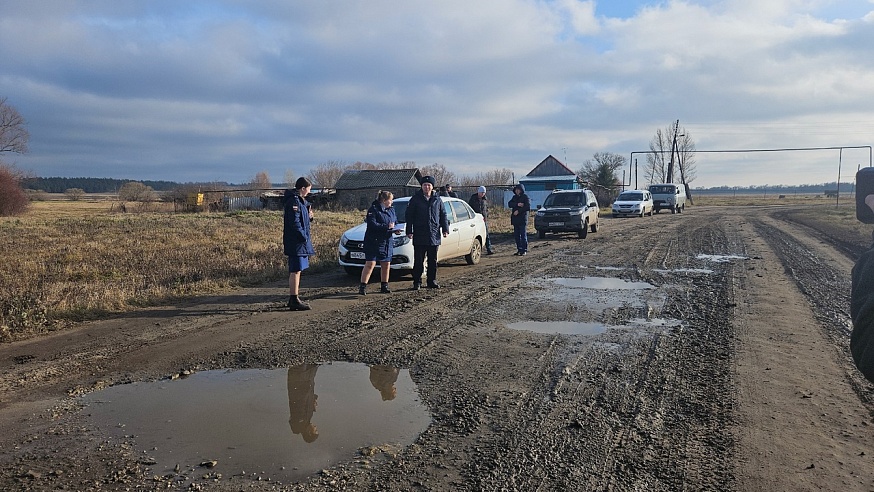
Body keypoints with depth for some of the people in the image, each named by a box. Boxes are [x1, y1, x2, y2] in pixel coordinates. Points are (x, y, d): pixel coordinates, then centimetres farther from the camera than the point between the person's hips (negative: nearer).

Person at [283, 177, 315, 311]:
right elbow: (294, 223, -22)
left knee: (295, 271, 14)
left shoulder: (300, 201, 17)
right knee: (296, 271, -9)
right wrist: (304, 237, -17)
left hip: (300, 241, 11)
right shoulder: (294, 201, -15)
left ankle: (293, 298, 22)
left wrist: (308, 215, 4)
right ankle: (294, 301, -7)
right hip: (296, 242, -11)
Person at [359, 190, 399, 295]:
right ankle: (362, 287, -6)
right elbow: (372, 224, -20)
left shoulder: (391, 210, 13)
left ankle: (384, 287, 20)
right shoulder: (373, 210, -9)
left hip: (387, 242, 7)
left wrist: (395, 230, -1)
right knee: (370, 264, -10)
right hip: (373, 242, -7)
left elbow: (395, 223, 21)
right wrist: (387, 226, -21)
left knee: (386, 264, 8)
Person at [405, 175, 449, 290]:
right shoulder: (415, 199, 1)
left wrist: (445, 229, 4)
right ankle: (417, 282, 7)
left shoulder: (437, 199, 9)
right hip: (419, 236, -3)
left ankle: (432, 281, 20)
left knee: (433, 261, 10)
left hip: (434, 236, 3)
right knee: (418, 261, -1)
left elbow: (443, 215, 13)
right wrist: (409, 231, -6)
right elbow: (409, 215, 1)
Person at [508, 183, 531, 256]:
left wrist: (518, 211, -17)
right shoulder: (514, 197, 15)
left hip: (523, 219, -6)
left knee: (523, 235, -4)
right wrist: (517, 204, -17)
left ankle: (524, 250, 0)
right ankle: (519, 250, 15)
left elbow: (528, 207, -14)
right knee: (516, 235, 7)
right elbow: (509, 204, -1)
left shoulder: (525, 197, -2)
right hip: (515, 219, 6)